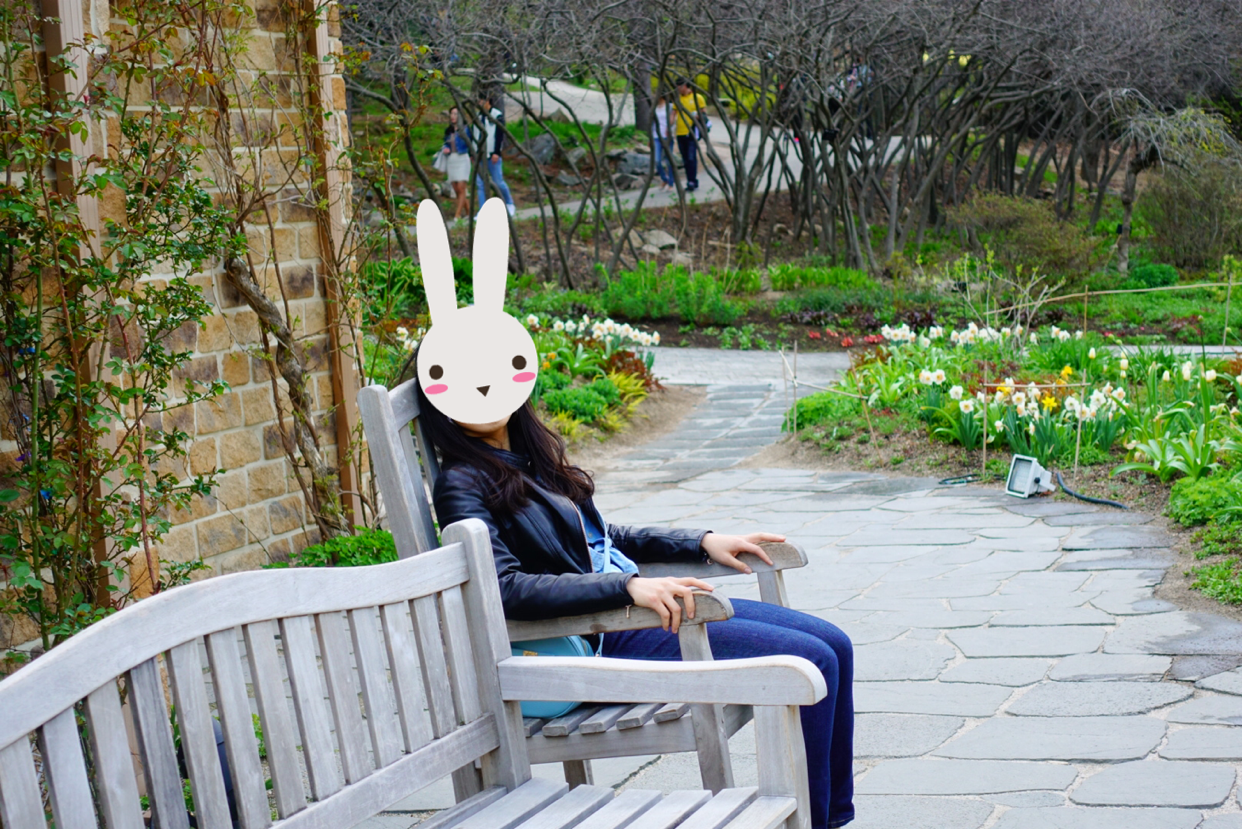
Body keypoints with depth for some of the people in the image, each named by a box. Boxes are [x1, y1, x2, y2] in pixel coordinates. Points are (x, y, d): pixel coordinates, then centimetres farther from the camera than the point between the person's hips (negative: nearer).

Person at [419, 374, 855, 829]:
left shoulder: (530, 454, 15)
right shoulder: (463, 484, -10)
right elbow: (505, 587, -23)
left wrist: (703, 542, 15)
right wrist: (627, 586, -31)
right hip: (604, 638, -9)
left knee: (834, 644, 1)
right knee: (810, 662, -17)